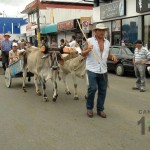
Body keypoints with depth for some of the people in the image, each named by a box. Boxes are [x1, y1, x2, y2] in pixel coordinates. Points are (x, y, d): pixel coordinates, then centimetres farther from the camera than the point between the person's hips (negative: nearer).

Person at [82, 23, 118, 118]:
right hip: (92, 69, -5)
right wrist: (88, 50, -21)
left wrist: (113, 57, -1)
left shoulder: (107, 42, 12)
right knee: (93, 88, -10)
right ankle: (89, 108, 11)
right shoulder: (90, 41, -2)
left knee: (103, 90, 7)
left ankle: (100, 109, 20)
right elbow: (83, 54, 0)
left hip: (103, 70, 5)